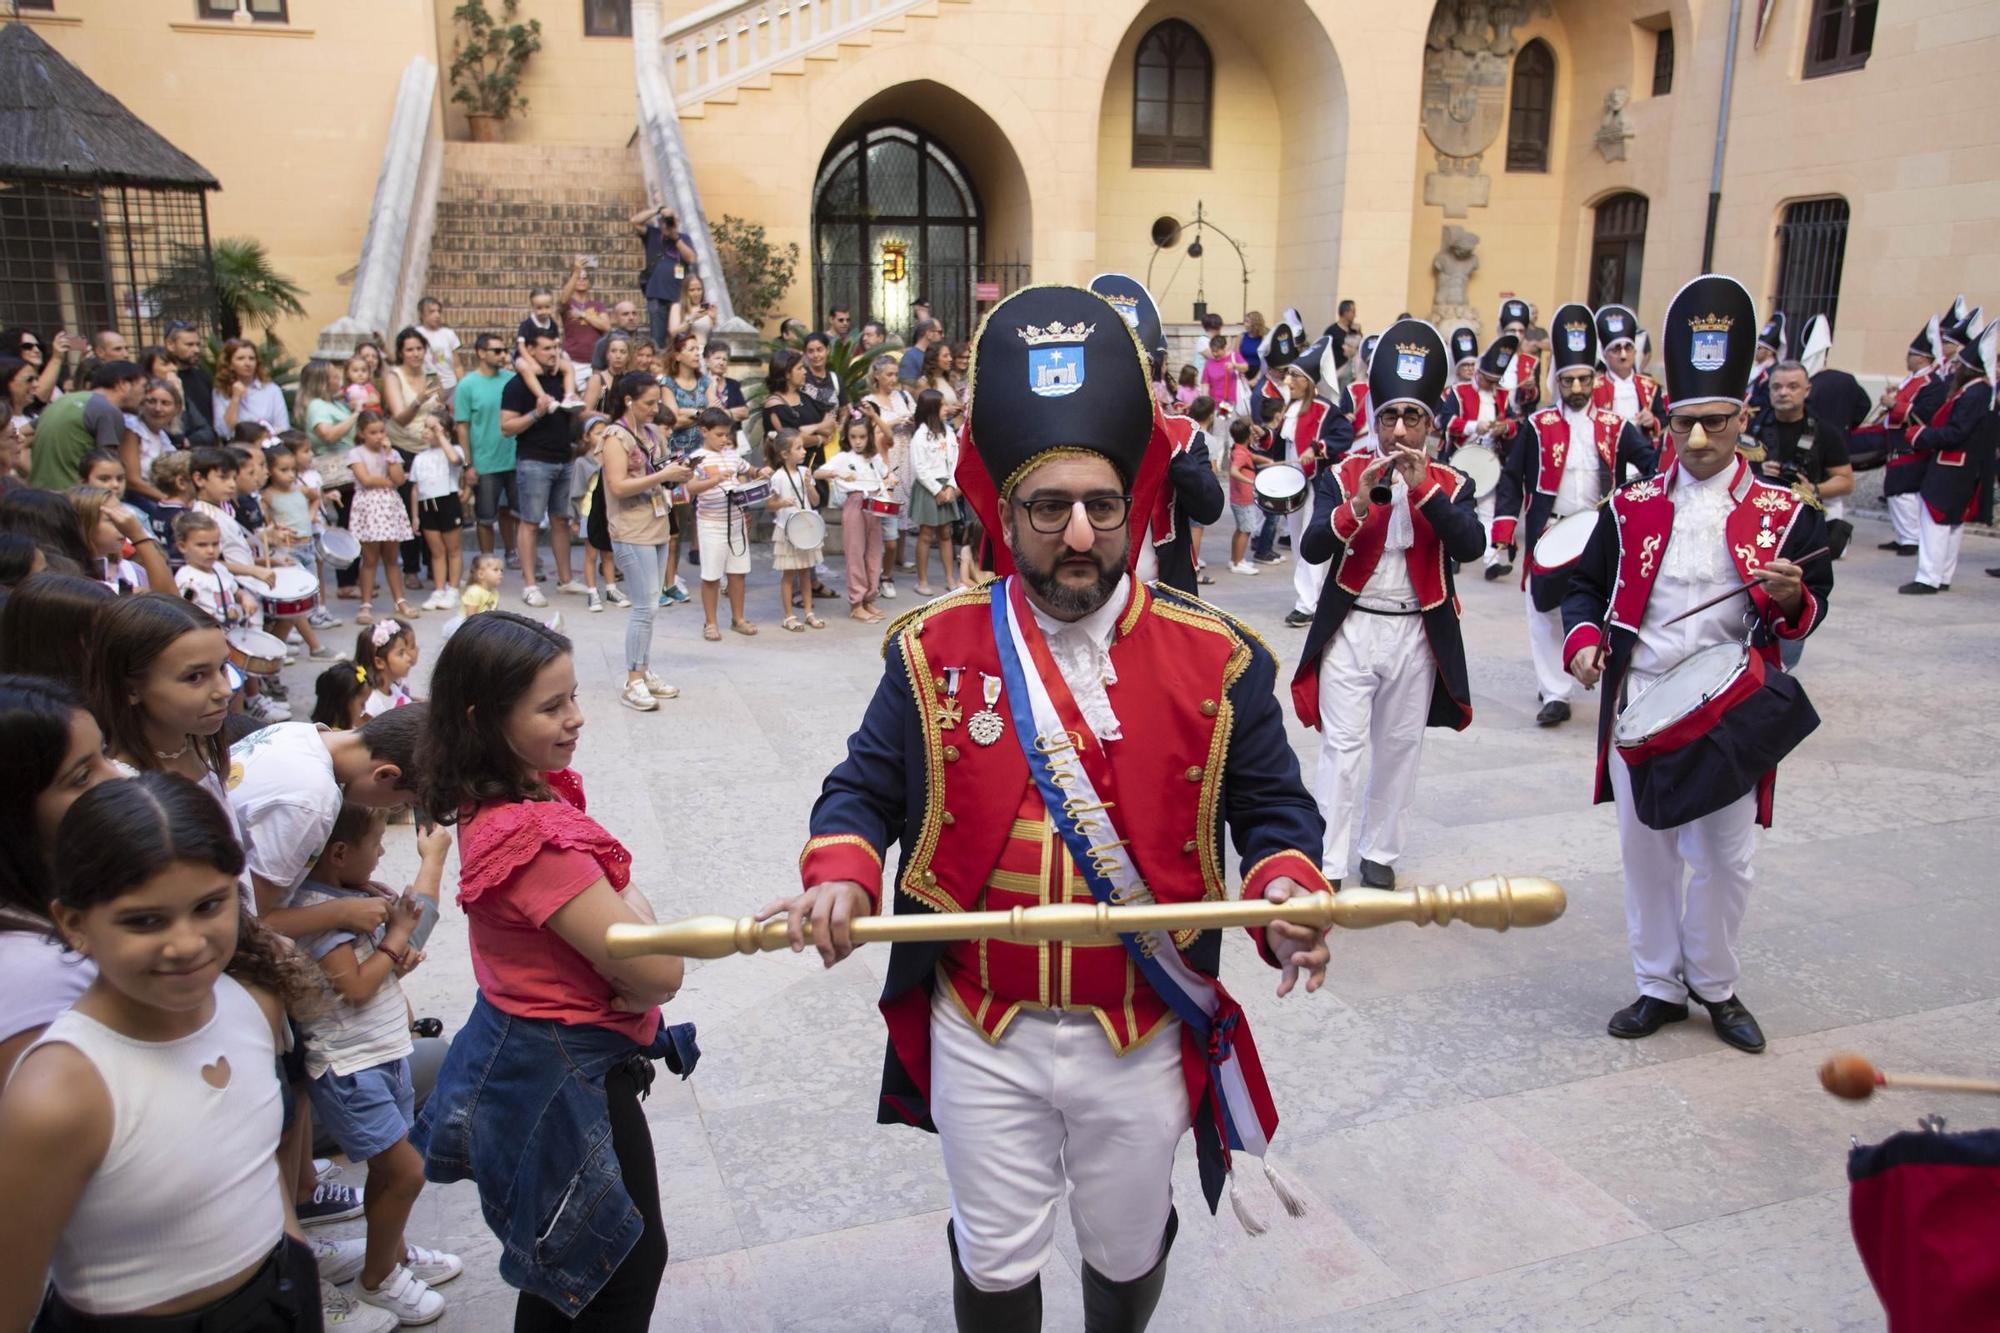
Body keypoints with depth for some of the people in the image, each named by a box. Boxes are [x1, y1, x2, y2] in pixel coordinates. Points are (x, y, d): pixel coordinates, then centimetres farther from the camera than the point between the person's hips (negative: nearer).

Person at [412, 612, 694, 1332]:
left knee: (563, 1261, 29)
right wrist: (629, 904, -10)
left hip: (516, 1051, 9)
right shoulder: (536, 839, -33)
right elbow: (659, 972, -29)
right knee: (632, 1263, 13)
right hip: (567, 1077, -9)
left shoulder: (488, 804, -4)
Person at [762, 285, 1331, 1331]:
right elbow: (867, 787, 1)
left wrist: (1286, 888, -22)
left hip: (1141, 1039, 0)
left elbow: (1271, 807, -1)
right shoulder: (936, 649, -7)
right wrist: (840, 869, -20)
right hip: (981, 1037, 0)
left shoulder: (1215, 657, -8)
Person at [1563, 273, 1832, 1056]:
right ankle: (1659, 985, 26)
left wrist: (1790, 599, -20)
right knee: (1647, 851, 10)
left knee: (1723, 858, 10)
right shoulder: (1632, 507, 3)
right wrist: (1582, 640, -11)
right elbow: (1586, 585, 9)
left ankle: (1716, 986, 30)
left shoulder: (1783, 515, 0)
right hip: (1638, 707, 1)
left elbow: (1810, 610, 4)